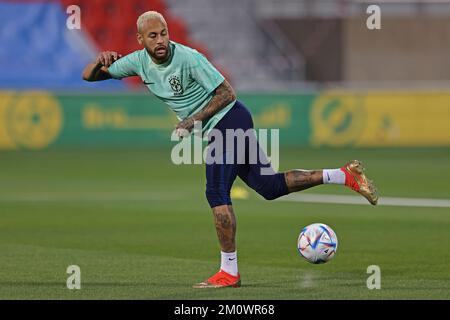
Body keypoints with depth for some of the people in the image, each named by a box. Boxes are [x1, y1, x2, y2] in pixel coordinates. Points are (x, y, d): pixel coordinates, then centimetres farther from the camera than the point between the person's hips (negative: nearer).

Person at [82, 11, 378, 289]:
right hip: (219, 129, 8)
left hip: (229, 120, -8)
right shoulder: (139, 62, 0)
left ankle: (229, 273, -9)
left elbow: (227, 93, -15)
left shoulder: (188, 58, -21)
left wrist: (194, 119, -21)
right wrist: (101, 62, -17)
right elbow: (89, 76, 4)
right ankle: (344, 175, 15)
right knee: (268, 187, 9)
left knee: (217, 193, -14)